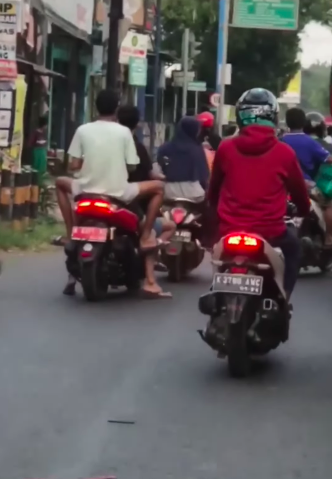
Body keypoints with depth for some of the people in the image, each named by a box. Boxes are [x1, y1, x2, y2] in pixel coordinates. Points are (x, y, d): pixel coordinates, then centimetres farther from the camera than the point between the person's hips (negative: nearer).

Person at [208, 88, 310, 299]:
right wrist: (305, 210, 33)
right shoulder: (284, 153, -5)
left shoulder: (226, 148, 0)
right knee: (292, 246, 30)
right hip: (269, 233, -2)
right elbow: (299, 191, 10)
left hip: (229, 232, 2)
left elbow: (214, 190, 15)